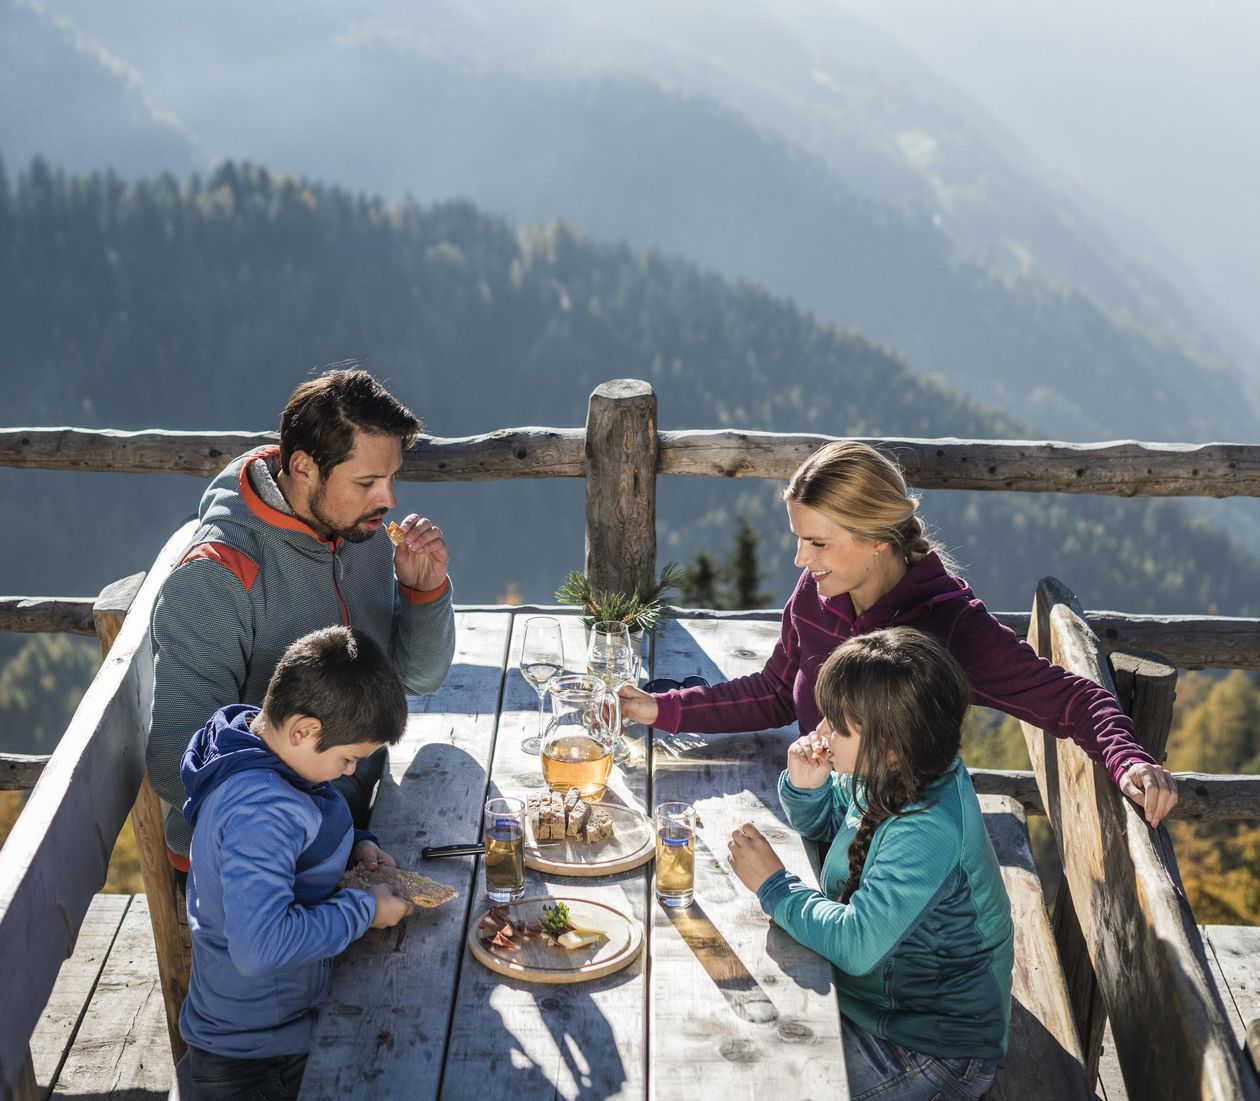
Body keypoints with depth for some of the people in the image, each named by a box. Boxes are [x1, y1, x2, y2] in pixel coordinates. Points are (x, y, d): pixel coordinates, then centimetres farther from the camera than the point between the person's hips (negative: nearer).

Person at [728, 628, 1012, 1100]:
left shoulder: (927, 833, -33)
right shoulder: (894, 777, -6)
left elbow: (855, 944, -34)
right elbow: (824, 821, 14)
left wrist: (774, 885, -21)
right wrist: (805, 786, -9)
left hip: (933, 1048, -8)